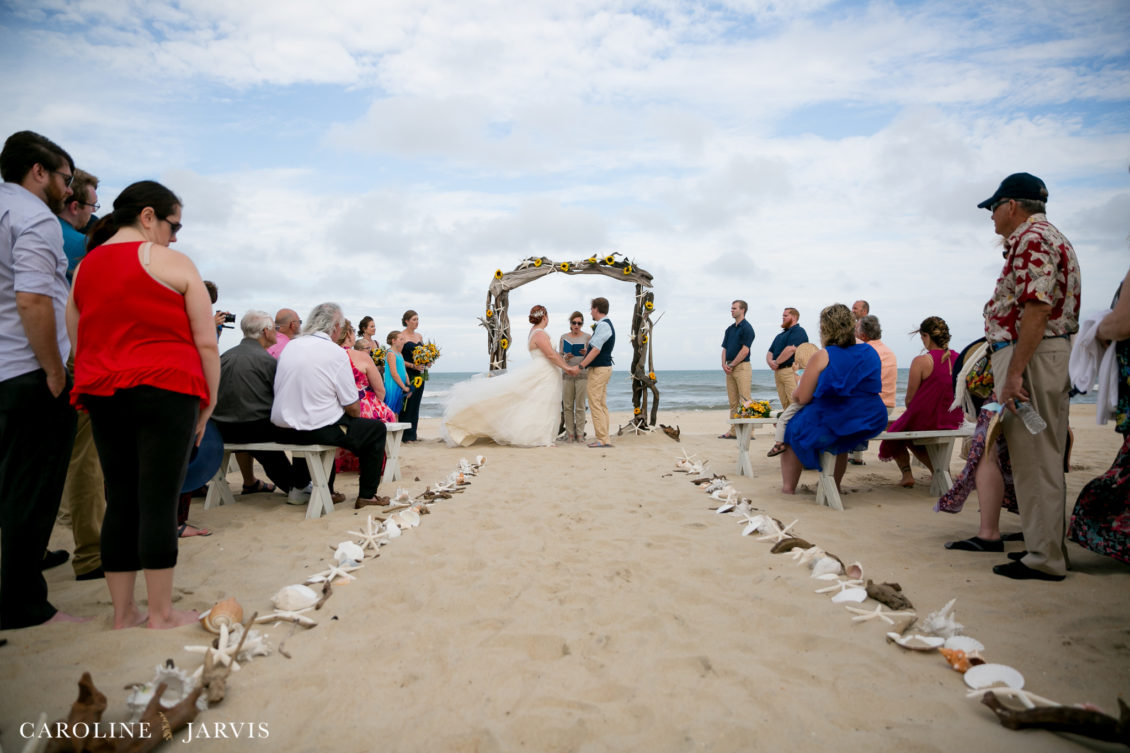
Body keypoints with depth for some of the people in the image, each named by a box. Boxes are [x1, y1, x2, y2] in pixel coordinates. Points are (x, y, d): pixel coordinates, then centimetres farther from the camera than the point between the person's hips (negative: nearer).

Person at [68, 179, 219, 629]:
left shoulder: (84, 267, 14)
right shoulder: (172, 263, -4)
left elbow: (78, 342, 14)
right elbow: (206, 343, -8)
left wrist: (99, 389, 19)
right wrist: (209, 402, -1)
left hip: (102, 396, 6)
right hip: (165, 391, -6)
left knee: (120, 500, 11)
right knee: (159, 501, -1)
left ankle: (122, 613, 18)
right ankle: (161, 614, 7)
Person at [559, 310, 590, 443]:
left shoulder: (587, 337, 3)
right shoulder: (564, 337, 8)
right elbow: (559, 357, 12)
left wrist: (586, 353, -16)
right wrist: (565, 358, -10)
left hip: (582, 374, -2)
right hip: (567, 374, 2)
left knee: (580, 406, -2)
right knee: (567, 406, 2)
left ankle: (580, 434, 5)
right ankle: (570, 433, 9)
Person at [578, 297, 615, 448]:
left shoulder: (603, 325, -15)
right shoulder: (607, 324, 17)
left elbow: (596, 350, -21)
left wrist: (580, 366, -19)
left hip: (599, 369, -10)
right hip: (604, 367, 10)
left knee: (595, 404, -8)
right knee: (602, 405, 11)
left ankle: (603, 439, -8)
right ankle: (604, 437, 14)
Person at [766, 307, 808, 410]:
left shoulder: (798, 331, -3)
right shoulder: (780, 335, 26)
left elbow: (791, 349, -17)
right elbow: (770, 352, 22)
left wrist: (776, 362, -9)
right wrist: (770, 361, -1)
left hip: (791, 371, -9)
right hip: (778, 371, 9)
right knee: (785, 405, 7)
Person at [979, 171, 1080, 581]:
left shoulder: (1031, 239, -11)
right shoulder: (1051, 237, 23)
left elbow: (1036, 309, -22)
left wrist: (1014, 373, -24)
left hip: (1031, 356, -11)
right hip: (1052, 351, 11)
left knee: (1034, 459, -6)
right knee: (1042, 456, 14)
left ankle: (1045, 558, 1)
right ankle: (1048, 547, 23)